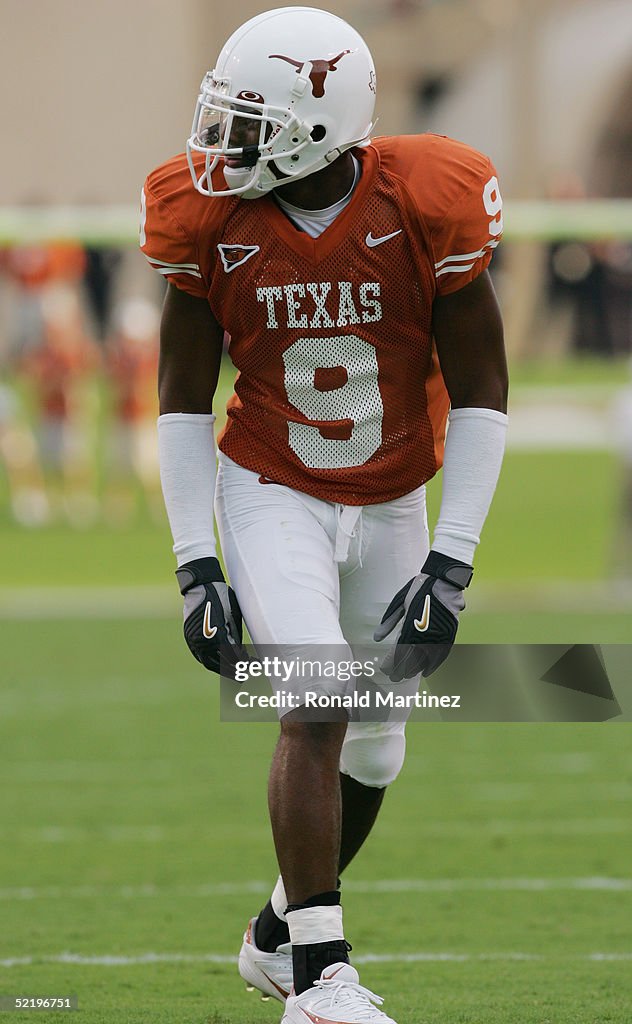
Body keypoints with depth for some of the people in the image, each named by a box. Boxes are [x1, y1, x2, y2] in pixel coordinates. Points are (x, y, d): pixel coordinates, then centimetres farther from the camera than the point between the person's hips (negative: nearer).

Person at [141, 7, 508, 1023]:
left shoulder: (426, 208, -19)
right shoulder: (216, 222, -14)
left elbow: (480, 396, -11)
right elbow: (184, 398, -4)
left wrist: (451, 563, -16)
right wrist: (196, 566, -9)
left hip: (392, 506, 2)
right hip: (271, 496, -1)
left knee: (373, 746, 11)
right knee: (318, 710, -20)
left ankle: (280, 936, 34)